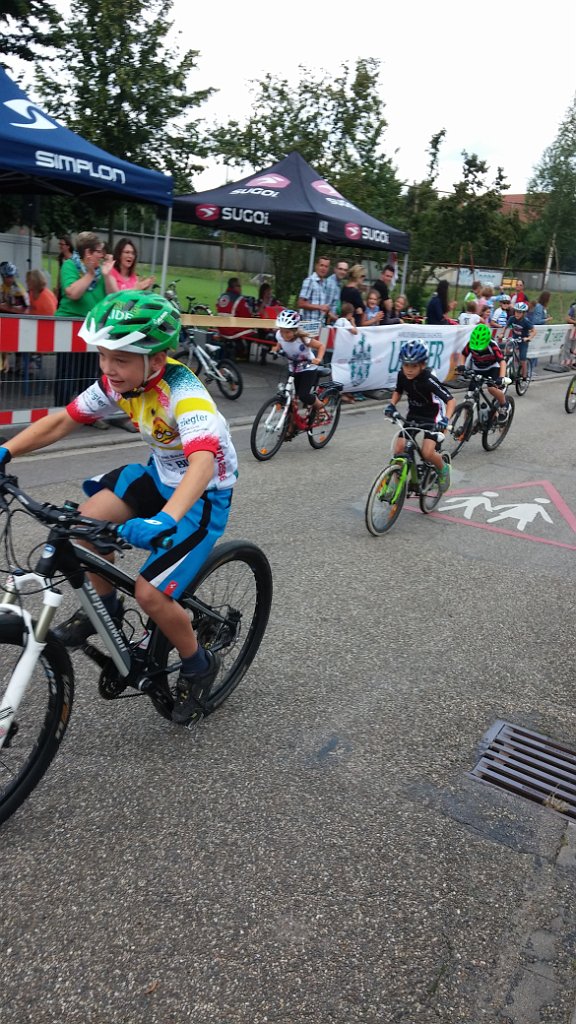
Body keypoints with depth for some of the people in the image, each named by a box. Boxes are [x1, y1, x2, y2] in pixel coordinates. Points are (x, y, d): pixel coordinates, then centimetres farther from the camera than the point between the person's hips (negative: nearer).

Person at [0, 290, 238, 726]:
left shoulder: (185, 394, -32)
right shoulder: (119, 382, -10)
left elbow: (202, 463, -47)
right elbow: (62, 421, -3)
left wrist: (165, 520, -63)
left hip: (204, 494, -7)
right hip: (159, 474, 7)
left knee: (149, 592, -14)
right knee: (87, 520, -15)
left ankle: (199, 665, 13)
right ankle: (104, 605, 12)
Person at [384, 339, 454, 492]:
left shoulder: (429, 380, -29)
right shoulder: (402, 375, -14)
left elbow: (450, 400, -29)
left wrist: (446, 419, -45)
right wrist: (391, 405, -13)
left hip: (433, 416, -5)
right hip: (413, 414, 5)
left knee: (427, 452, -21)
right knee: (399, 449, -8)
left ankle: (443, 469, 12)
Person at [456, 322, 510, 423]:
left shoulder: (493, 345, -31)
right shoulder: (471, 344, -23)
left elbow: (502, 361, -35)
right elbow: (463, 354, -5)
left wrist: (501, 378, -49)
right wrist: (461, 365, -26)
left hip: (492, 368, -4)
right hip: (477, 369, 4)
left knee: (492, 388, -30)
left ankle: (505, 405, -1)